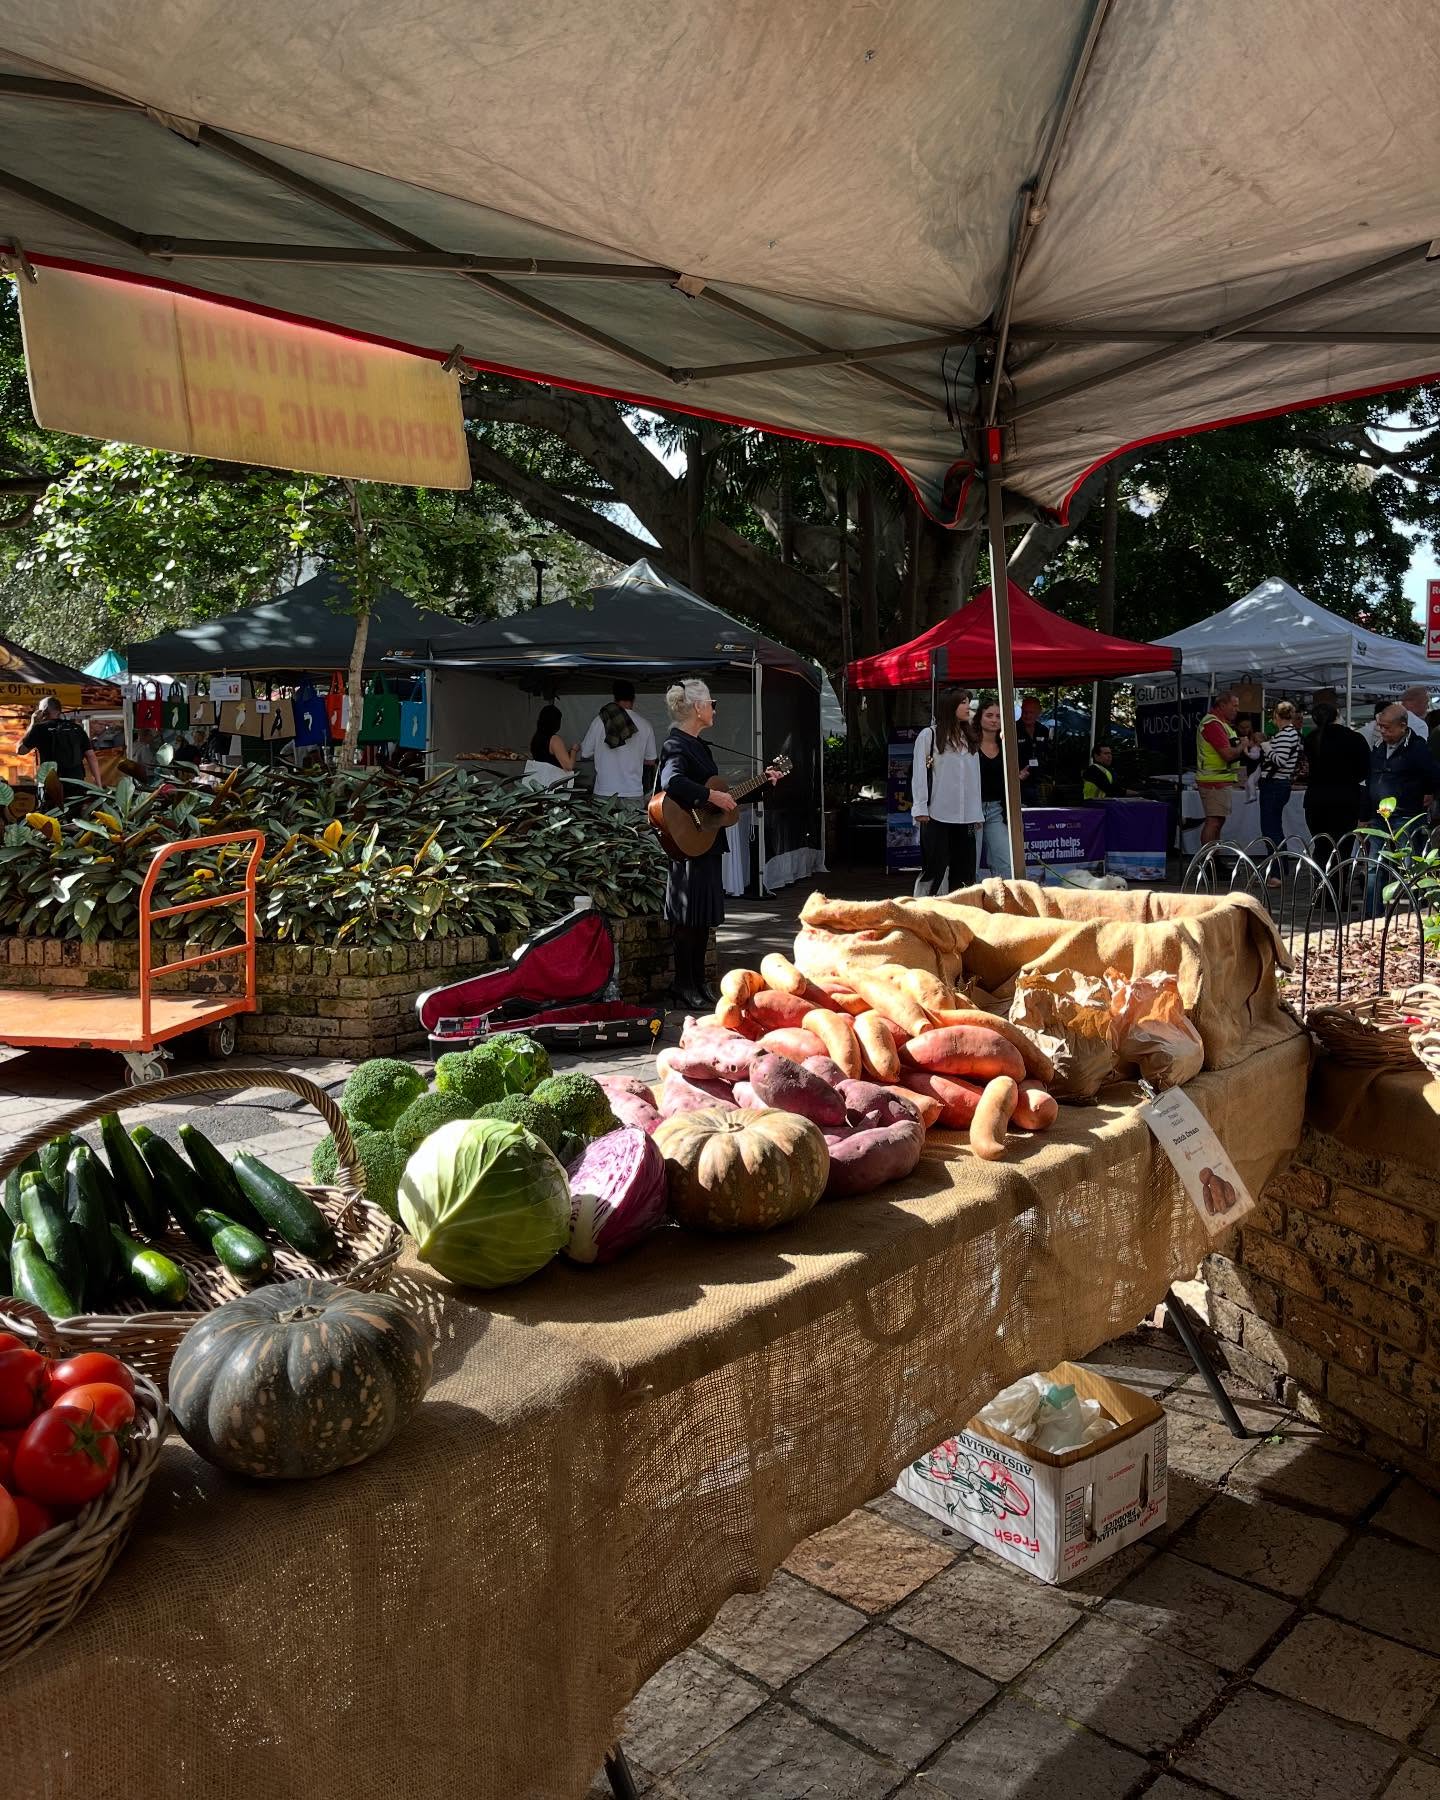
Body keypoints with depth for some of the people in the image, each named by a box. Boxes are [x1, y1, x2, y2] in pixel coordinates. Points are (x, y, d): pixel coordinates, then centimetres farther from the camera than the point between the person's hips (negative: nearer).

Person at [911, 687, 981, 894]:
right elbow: (919, 774, -4)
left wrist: (976, 813, 12)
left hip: (964, 815, 6)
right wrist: (920, 808, -11)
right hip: (936, 814, -5)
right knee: (935, 866, -5)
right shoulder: (929, 735, 0)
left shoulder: (969, 739, 16)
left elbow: (975, 776, 16)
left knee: (963, 869, 5)